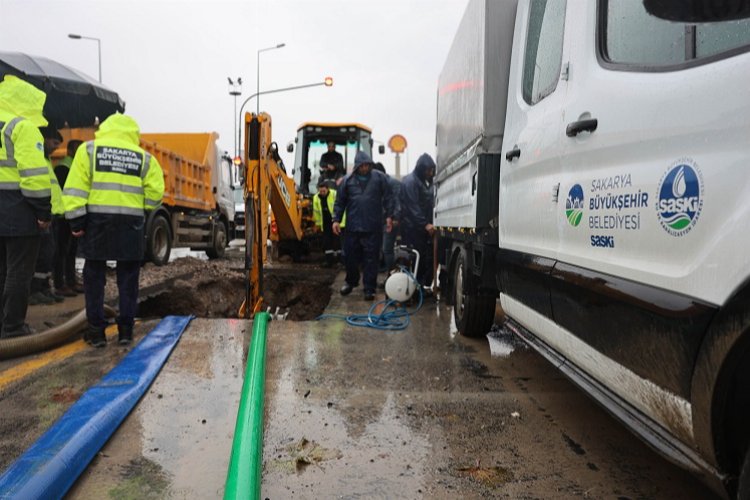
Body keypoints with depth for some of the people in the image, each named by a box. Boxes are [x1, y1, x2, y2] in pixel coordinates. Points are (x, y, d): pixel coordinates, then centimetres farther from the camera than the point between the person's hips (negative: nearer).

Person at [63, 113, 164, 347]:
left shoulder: (89, 149, 6)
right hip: (130, 222, 1)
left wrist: (76, 220, -3)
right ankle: (125, 329, 11)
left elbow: (76, 187, -3)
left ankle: (96, 331, 10)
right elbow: (155, 193, 0)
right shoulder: (143, 157, 8)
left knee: (94, 276, 9)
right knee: (128, 277, 9)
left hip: (97, 219, 0)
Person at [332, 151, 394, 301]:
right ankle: (350, 281, 34)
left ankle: (369, 289, 9)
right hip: (352, 226, 2)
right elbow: (340, 202, 9)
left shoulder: (379, 178, 3)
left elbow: (387, 198, 5)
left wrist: (389, 216, -3)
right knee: (350, 256, 11)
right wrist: (336, 219, 2)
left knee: (371, 259, 1)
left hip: (373, 228, -2)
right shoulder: (347, 180, 7)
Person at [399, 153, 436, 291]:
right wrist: (425, 224, -23)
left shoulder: (425, 182, 17)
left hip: (424, 227, 8)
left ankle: (424, 286, 13)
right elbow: (413, 207, -17)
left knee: (427, 258, 5)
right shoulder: (410, 181, -11)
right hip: (412, 227, -8)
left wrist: (429, 223, 8)